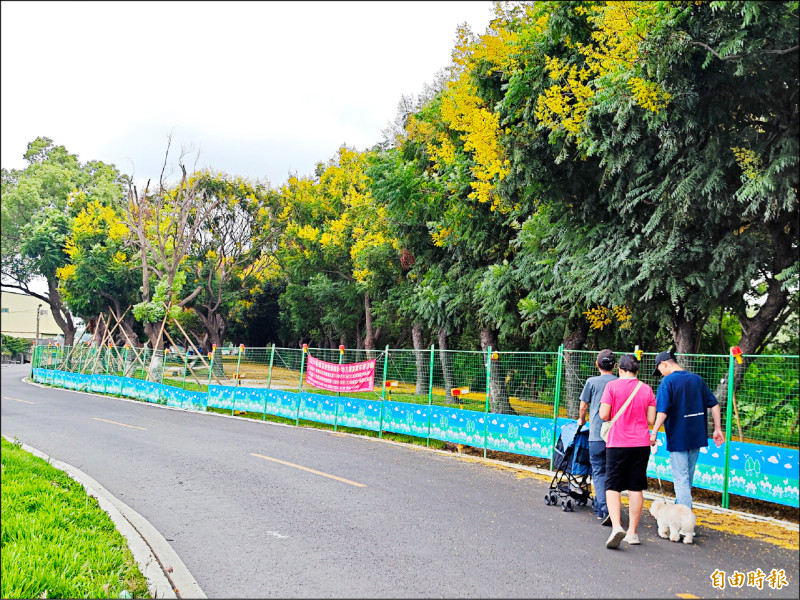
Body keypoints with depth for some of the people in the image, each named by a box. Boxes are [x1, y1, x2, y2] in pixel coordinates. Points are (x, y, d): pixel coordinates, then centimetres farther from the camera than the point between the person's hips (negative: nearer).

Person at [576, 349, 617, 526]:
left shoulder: (592, 382, -1)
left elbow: (583, 406, 7)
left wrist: (581, 420, 27)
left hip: (597, 433, -3)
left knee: (598, 472, 1)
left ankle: (606, 509, -15)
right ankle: (599, 505, 23)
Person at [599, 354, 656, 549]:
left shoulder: (612, 386, -6)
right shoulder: (647, 389, 4)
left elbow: (603, 415, -10)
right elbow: (651, 419, 3)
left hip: (617, 444, -3)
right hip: (641, 444, 3)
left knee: (612, 487, 2)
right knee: (636, 488, 10)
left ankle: (616, 526, -16)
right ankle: (632, 532, 14)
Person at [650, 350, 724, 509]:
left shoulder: (668, 381, -12)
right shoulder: (697, 379, 8)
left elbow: (662, 411, -20)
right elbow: (714, 404, 7)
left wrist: (654, 433, -16)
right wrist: (717, 429, 11)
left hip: (677, 438, -6)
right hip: (696, 436, 7)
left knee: (681, 479, -2)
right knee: (687, 478, 19)